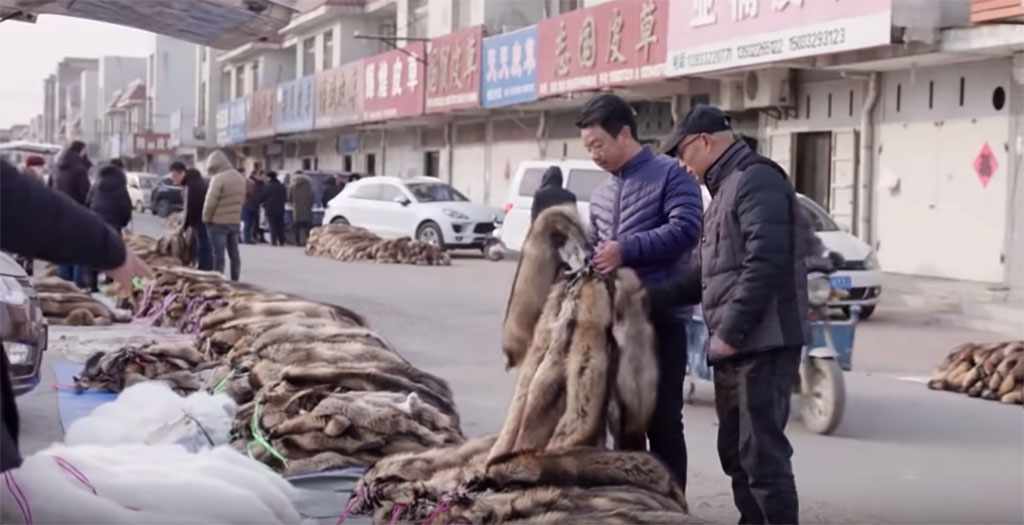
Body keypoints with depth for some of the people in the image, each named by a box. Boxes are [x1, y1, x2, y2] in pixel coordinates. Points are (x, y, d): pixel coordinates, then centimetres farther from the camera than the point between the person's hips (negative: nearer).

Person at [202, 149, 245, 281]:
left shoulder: (218, 179, -17)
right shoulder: (240, 178, 8)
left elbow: (210, 201, -17)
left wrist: (206, 218, -4)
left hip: (218, 222, -7)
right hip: (234, 221, 7)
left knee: (218, 254, -3)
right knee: (234, 253, 11)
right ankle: (235, 280, 15)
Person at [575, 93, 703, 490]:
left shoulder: (670, 176, -4)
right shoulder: (601, 195, 19)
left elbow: (685, 229, -18)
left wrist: (627, 250, -24)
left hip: (660, 317, -7)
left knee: (662, 421, -2)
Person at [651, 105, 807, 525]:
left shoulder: (756, 180, -10)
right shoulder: (726, 188, 22)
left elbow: (764, 264, -22)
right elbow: (709, 275, 23)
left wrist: (730, 332, -21)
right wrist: (651, 300, 16)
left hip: (762, 344, -10)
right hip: (735, 347, 10)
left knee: (762, 454, -9)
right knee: (735, 453, 15)